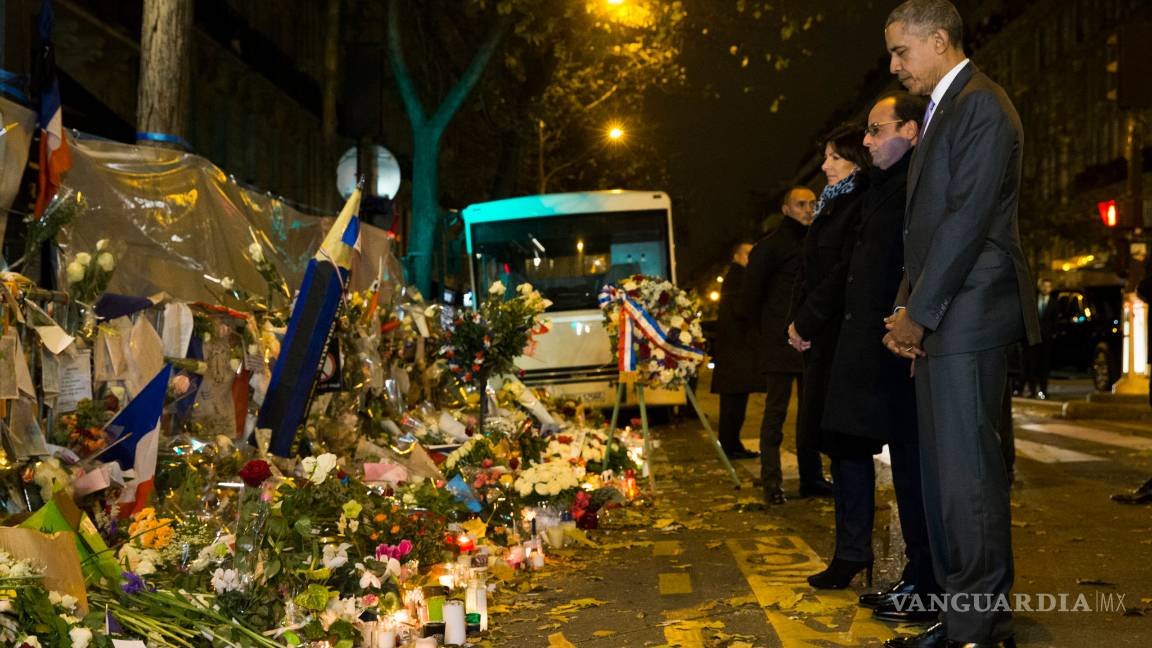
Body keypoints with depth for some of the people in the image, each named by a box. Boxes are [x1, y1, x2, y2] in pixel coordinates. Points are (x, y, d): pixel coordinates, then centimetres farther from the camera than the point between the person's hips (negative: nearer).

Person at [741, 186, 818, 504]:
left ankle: (811, 477, 18)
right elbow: (751, 295, -3)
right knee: (776, 410, -6)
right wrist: (768, 330, 0)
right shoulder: (771, 246, -4)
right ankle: (771, 482, -3)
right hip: (781, 345, -7)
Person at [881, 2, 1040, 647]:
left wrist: (918, 314, -12)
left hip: (968, 319, -10)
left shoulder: (982, 107, -8)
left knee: (967, 473, -7)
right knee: (942, 472, 11)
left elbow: (967, 221, -16)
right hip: (937, 324, 10)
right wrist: (908, 308, 8)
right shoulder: (941, 111, 22)